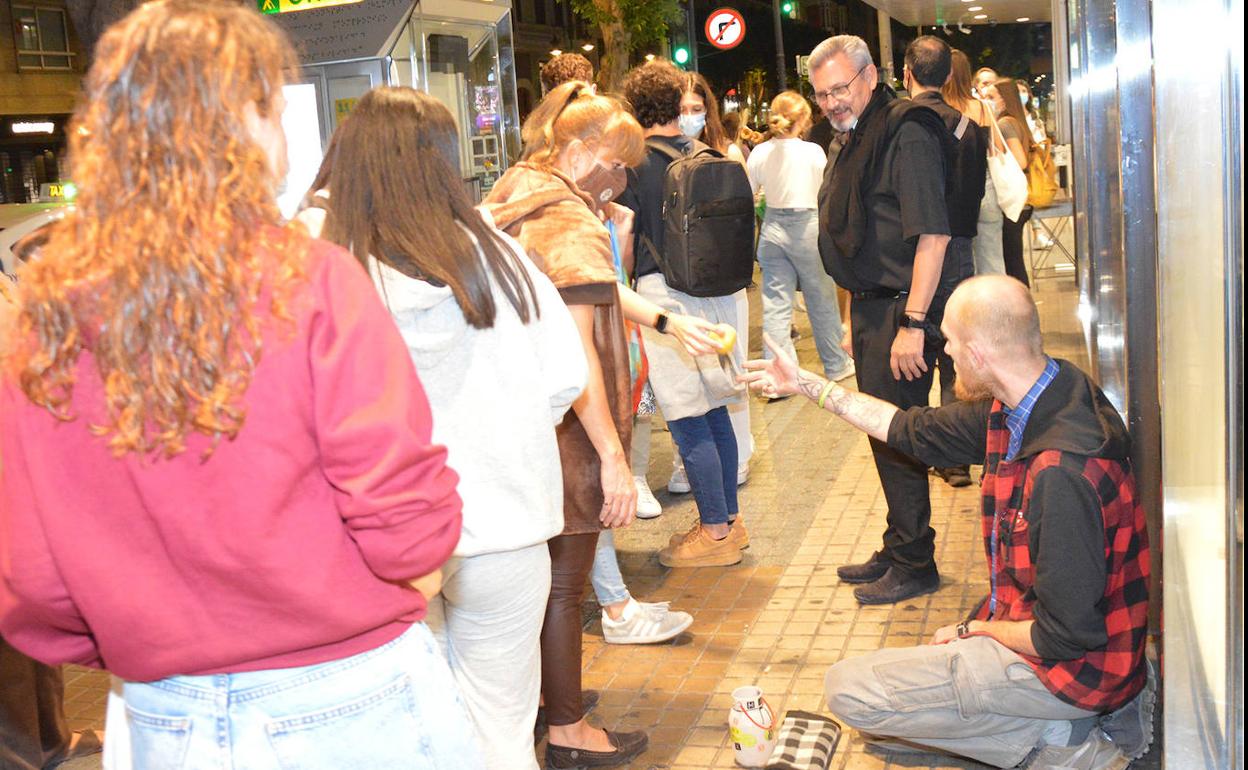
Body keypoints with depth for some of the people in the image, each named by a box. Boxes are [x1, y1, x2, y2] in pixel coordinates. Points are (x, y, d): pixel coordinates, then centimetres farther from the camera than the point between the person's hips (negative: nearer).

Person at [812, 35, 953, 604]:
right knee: (882, 434, 16)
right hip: (870, 307, 10)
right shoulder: (856, 141, 15)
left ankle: (914, 566, 9)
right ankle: (897, 551, 29)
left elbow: (932, 236, -22)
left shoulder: (906, 133, -15)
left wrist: (912, 324, -24)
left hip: (901, 311, -10)